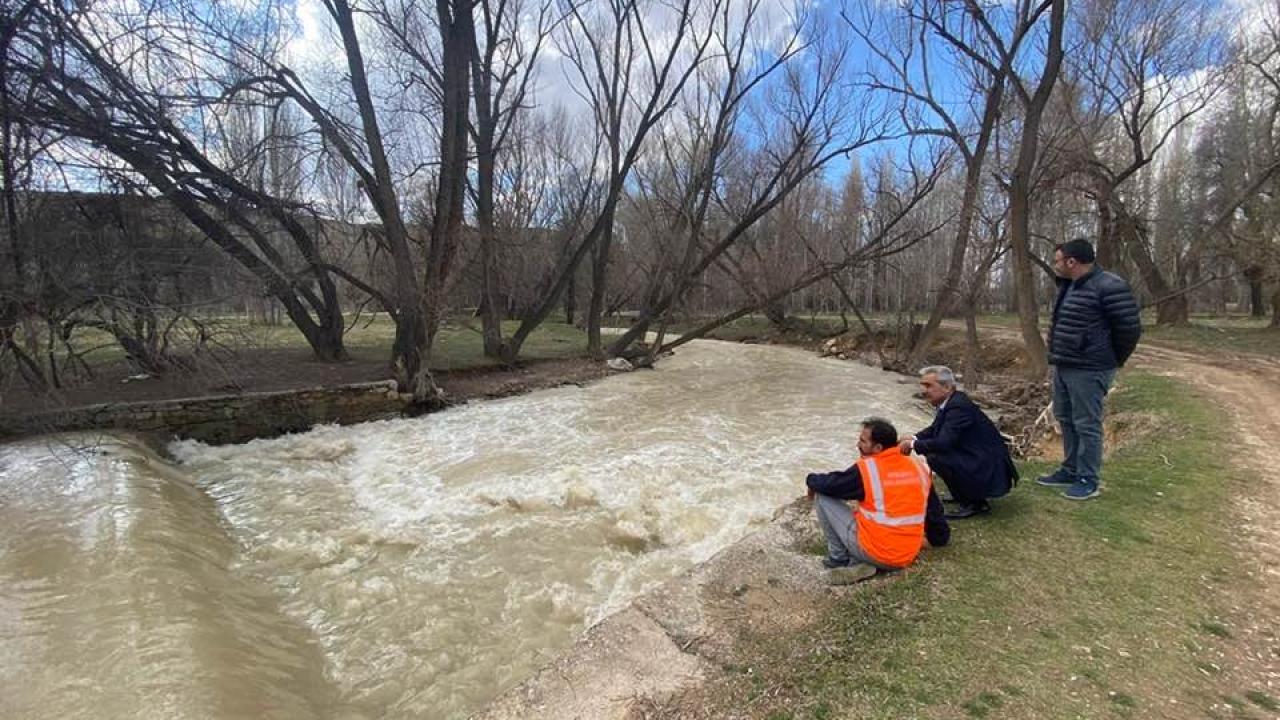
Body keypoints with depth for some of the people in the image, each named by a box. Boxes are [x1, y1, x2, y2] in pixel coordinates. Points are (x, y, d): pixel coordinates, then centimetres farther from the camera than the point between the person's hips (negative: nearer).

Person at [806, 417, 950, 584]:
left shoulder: (865, 469, -15)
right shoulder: (919, 468, 4)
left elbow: (829, 485, -8)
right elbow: (934, 510, 16)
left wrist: (811, 479, 15)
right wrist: (940, 538, 32)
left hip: (874, 553, -6)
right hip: (908, 557, 7)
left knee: (823, 495, 1)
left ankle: (838, 559, 8)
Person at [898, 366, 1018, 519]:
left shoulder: (959, 406, -24)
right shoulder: (950, 401, 4)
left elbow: (944, 442, -31)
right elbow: (935, 429, 17)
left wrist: (914, 445, -17)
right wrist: (914, 438, -1)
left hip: (990, 471, -10)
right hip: (977, 459, 10)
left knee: (935, 457, -23)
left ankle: (971, 503, -5)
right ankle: (966, 496, 19)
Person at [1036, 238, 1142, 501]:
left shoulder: (1108, 287, -17)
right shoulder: (1068, 286, 12)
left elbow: (1130, 328, -14)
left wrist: (1113, 360, -3)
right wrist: (1059, 357, 17)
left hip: (1088, 370, -10)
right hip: (1063, 367, 10)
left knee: (1086, 425, -2)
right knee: (1066, 420, 16)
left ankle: (1088, 481, 9)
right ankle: (1070, 471, 29)